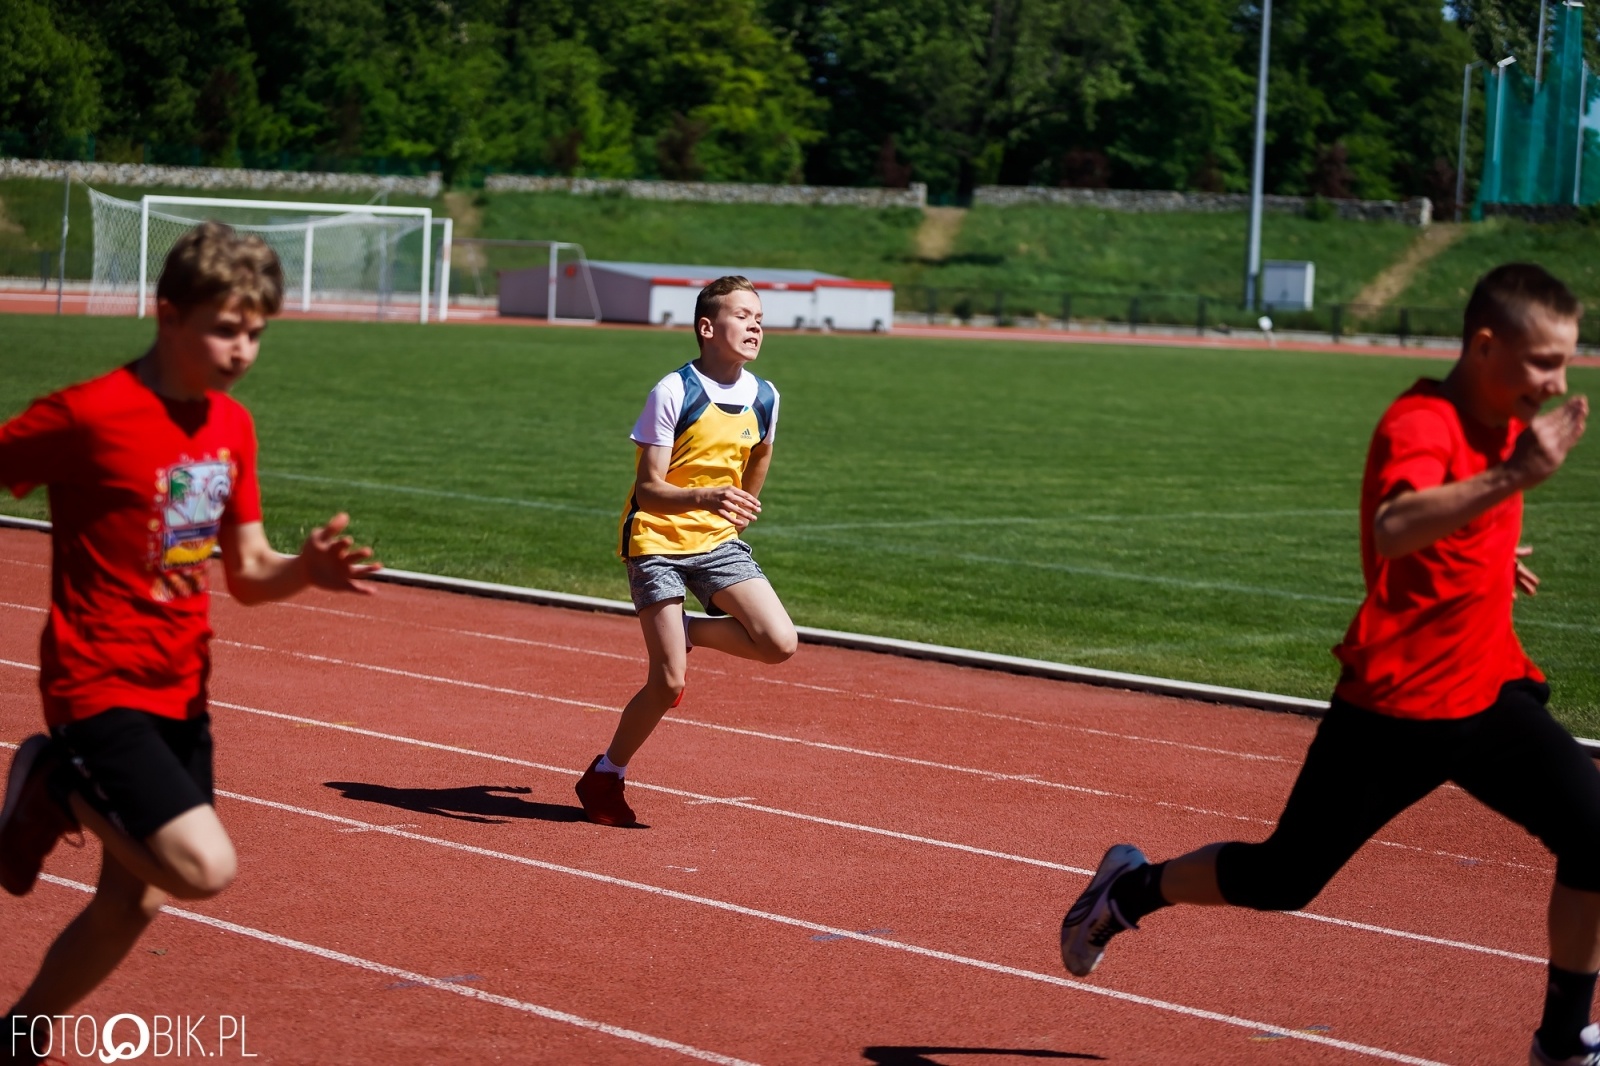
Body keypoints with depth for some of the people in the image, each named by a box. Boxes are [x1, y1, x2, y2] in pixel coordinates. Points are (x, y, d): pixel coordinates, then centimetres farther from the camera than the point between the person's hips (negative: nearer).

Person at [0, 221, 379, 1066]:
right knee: (206, 868, -22)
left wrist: (308, 569, -11)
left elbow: (248, 575, 11)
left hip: (182, 693, 7)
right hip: (100, 689, -7)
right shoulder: (88, 415, -16)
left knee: (134, 902, 14)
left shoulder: (232, 426, 6)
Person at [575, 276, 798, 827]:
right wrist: (704, 498, -37)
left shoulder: (763, 398, -1)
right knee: (668, 684, -10)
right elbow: (648, 489, -20)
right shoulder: (673, 393, -17)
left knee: (779, 643, -15)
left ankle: (686, 634, 13)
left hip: (718, 541, 5)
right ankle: (605, 776, 13)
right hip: (657, 540, -5)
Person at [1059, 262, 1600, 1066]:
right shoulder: (1419, 424, -21)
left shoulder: (1502, 421, 6)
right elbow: (1394, 527, -45)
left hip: (1489, 693, 7)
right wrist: (1513, 478, -54)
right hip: (1395, 705, -7)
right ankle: (1133, 888, 35)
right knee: (1284, 878, 6)